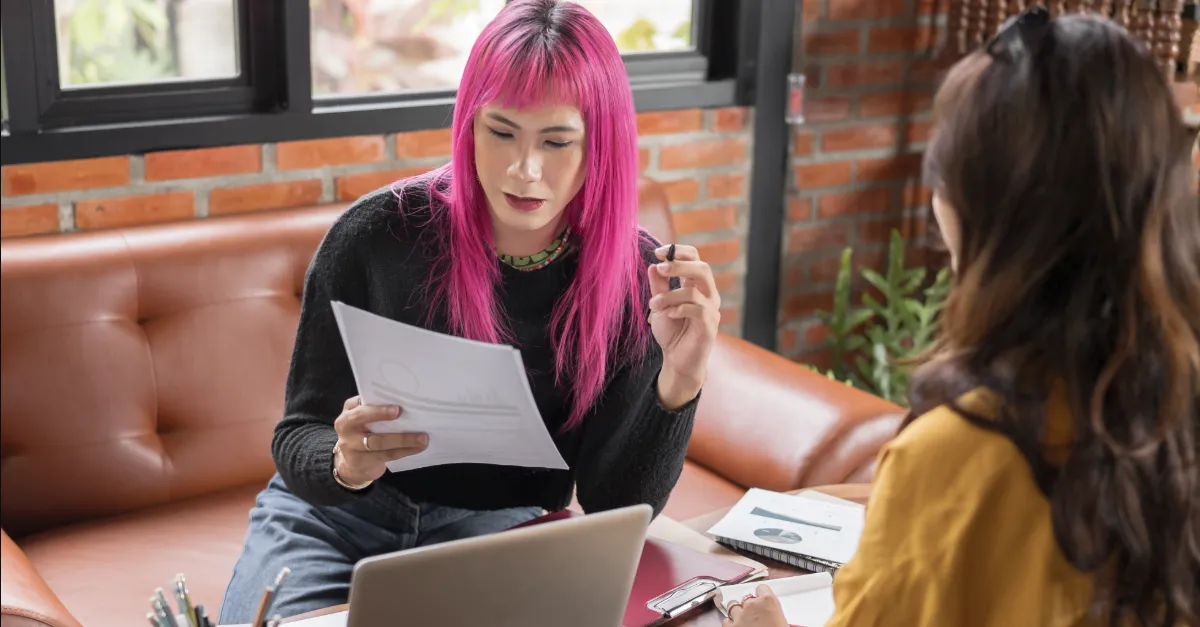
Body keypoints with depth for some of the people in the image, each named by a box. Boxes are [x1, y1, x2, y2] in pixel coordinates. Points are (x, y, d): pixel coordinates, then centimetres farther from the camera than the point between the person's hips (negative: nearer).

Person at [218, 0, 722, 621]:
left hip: (502, 524, 0)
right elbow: (297, 439, -8)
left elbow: (615, 509, -13)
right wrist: (344, 464, -32)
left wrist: (678, 381, -30)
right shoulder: (377, 234, -15)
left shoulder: (637, 279, -12)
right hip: (341, 509, 1)